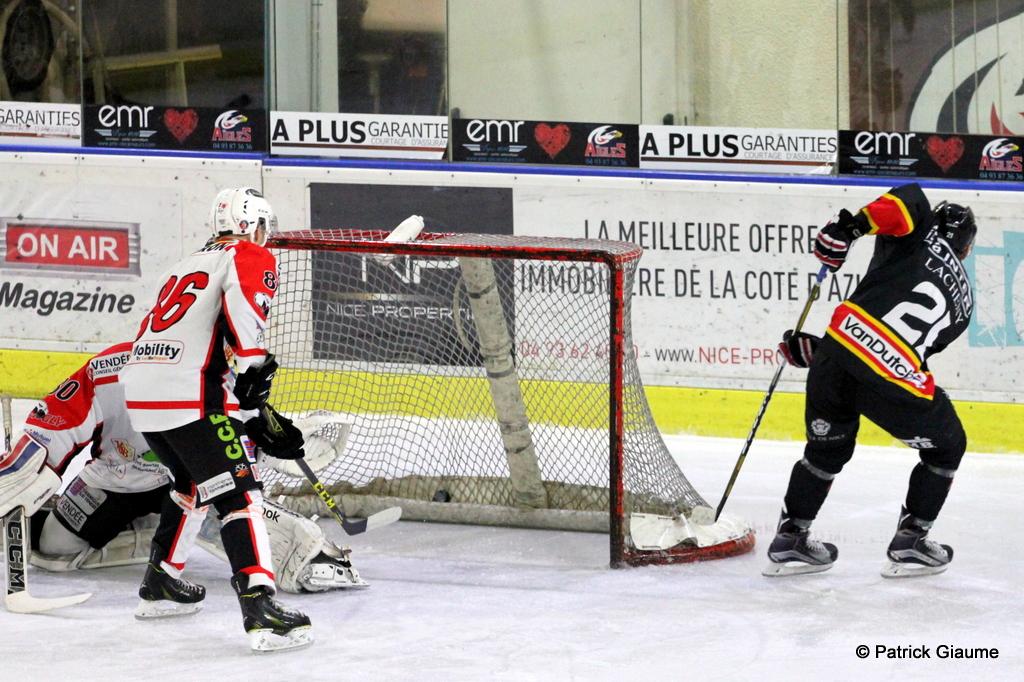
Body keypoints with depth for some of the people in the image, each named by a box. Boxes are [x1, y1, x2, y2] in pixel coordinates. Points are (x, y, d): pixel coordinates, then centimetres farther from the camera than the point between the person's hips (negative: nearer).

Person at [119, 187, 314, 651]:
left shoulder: (188, 265, 30)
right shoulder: (250, 257, 4)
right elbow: (244, 302, -21)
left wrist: (256, 416, 29)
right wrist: (255, 365, -21)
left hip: (140, 388, 9)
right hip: (187, 395, -9)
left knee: (194, 481, 30)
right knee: (238, 492, -11)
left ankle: (161, 579, 38)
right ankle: (259, 606, -24)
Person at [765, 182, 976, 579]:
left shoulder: (922, 235, 20)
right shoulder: (963, 301, 26)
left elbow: (908, 200, -6)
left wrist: (851, 226, -5)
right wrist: (815, 351, 23)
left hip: (839, 350, 1)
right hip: (897, 381, -1)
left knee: (828, 448, 27)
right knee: (946, 448, 26)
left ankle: (789, 542, 30)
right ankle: (909, 544, 25)